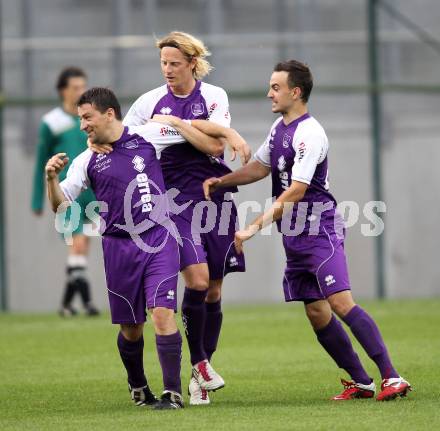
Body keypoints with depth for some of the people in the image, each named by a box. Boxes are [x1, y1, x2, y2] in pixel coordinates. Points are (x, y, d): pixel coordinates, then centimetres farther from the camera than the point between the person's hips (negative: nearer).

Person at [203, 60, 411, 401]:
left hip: (320, 231, -9)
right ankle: (361, 383, 11)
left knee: (340, 301, -20)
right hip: (295, 237, 9)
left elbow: (294, 192, -24)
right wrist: (221, 181, 11)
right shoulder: (280, 127, 11)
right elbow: (261, 166, 25)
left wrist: (255, 226, -27)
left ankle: (392, 377, -20)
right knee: (317, 313, 5)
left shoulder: (309, 135, -18)